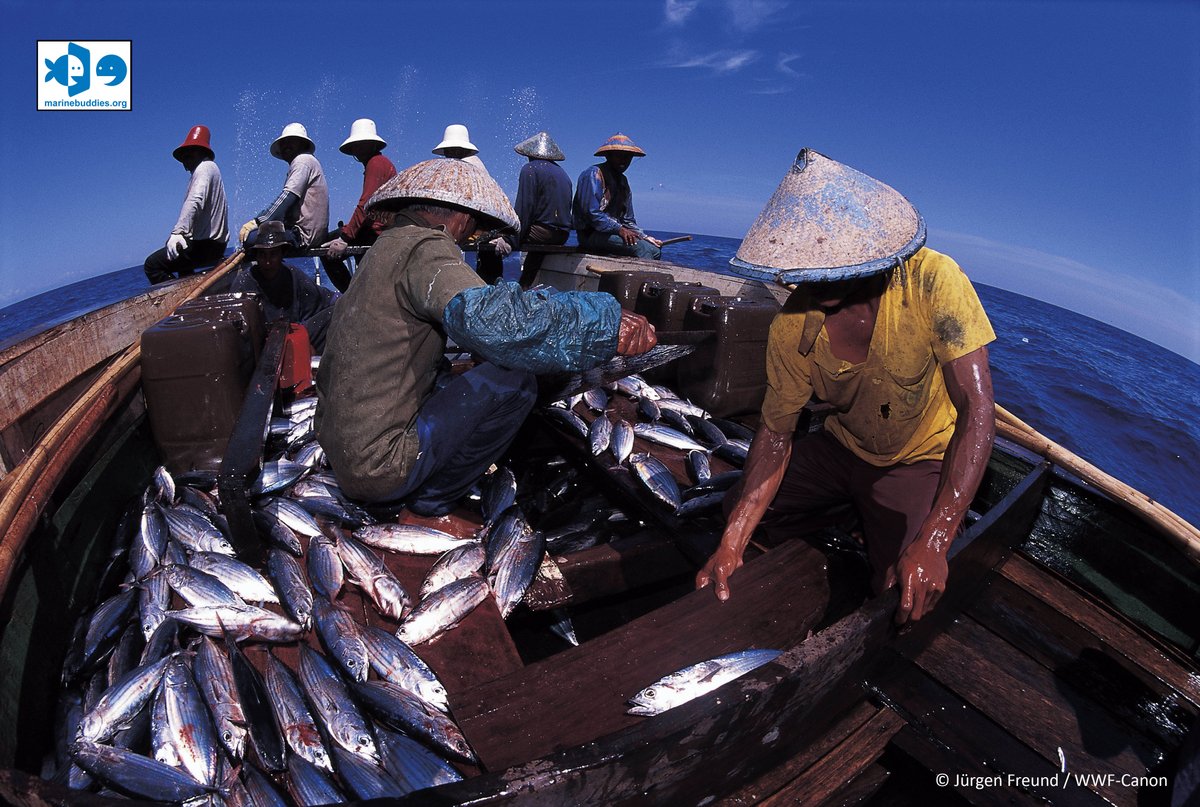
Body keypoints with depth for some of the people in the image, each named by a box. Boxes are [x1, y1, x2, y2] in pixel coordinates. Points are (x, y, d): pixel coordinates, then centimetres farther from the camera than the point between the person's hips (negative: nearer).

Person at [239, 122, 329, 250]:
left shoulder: (303, 160, -5)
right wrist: (258, 221, 10)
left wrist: (256, 222, -17)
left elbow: (287, 198, -17)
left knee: (248, 237, -21)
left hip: (303, 235, -11)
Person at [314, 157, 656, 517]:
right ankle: (431, 499, 2)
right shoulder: (424, 246, -17)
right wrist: (606, 322, -38)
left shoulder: (388, 245, 12)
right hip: (381, 466, -10)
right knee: (513, 379, -12)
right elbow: (484, 316, -38)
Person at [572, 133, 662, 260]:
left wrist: (647, 238, 5)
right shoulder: (593, 175, -7)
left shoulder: (623, 182, 20)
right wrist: (619, 229, -22)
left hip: (614, 232, 8)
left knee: (655, 249, -10)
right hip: (591, 234, -8)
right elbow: (591, 213, -18)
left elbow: (628, 220, 21)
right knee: (640, 247, -25)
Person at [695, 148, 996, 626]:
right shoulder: (793, 325, -20)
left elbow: (977, 411, -32)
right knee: (738, 512, -4)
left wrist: (932, 543, -41)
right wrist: (733, 541, -26)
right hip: (842, 448, 3)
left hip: (920, 461, -3)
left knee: (905, 599, -18)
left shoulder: (932, 281, -30)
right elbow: (775, 432, -14)